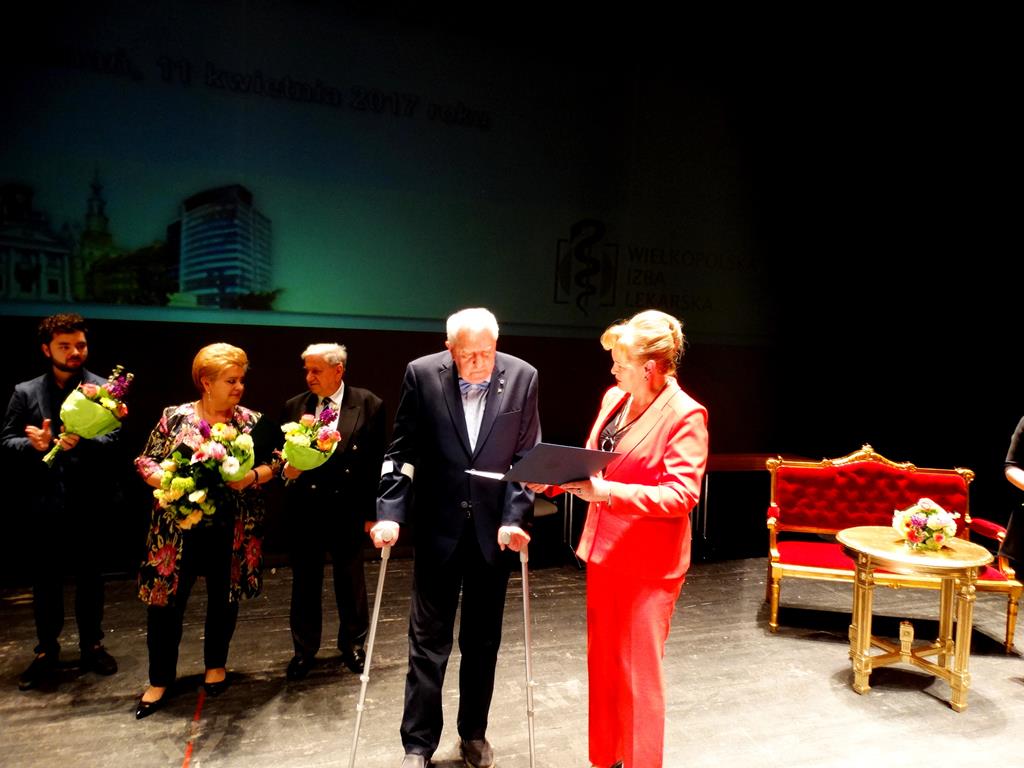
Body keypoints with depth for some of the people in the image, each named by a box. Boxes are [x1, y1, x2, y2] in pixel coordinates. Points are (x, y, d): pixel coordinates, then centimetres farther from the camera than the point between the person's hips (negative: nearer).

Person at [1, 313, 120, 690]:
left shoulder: (103, 388, -2)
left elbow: (112, 441, -11)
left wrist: (80, 443, -30)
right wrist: (32, 444, -16)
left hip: (87, 501, -1)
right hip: (43, 501, 2)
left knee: (89, 577, 12)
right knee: (44, 580, 12)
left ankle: (92, 645, 27)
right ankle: (46, 651, 27)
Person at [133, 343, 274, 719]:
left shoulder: (250, 421, 1)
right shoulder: (175, 417, -2)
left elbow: (271, 463, 4)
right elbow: (146, 462, 0)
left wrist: (251, 477, -15)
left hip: (231, 530, 1)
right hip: (179, 528, -1)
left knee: (224, 598, 14)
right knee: (165, 600, 4)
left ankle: (216, 665, 35)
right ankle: (159, 681, 22)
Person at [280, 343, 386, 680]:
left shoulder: (368, 405, -6)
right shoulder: (294, 407, 3)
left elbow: (376, 461, -6)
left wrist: (373, 510, -6)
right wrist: (286, 470, -17)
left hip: (347, 507, -2)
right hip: (304, 507, 2)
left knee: (351, 580, 13)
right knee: (304, 582, 13)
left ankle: (352, 643, 34)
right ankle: (304, 649, 32)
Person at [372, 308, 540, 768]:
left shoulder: (521, 377, -6)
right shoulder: (422, 374, -8)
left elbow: (527, 456, -3)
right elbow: (402, 451, -5)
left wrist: (515, 518, -11)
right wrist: (390, 513, -12)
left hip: (494, 528, 1)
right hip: (438, 526, -1)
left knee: (483, 641, 14)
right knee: (429, 640, 8)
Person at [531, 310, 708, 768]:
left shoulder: (685, 415, -16)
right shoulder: (614, 399, 5)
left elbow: (682, 494, -22)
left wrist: (608, 492, -30)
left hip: (647, 564, -7)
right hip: (604, 552, 8)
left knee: (638, 673, 7)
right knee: (602, 663, 19)